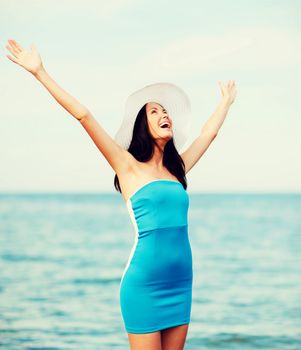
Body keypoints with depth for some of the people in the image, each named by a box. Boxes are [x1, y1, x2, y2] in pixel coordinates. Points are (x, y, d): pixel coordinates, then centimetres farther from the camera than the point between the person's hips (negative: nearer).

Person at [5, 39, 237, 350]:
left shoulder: (177, 168, 13)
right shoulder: (128, 166, -2)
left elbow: (208, 132, 29)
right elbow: (83, 116, -7)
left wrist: (226, 102, 43)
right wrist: (39, 72, -11)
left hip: (180, 285, 6)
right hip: (144, 285, -6)